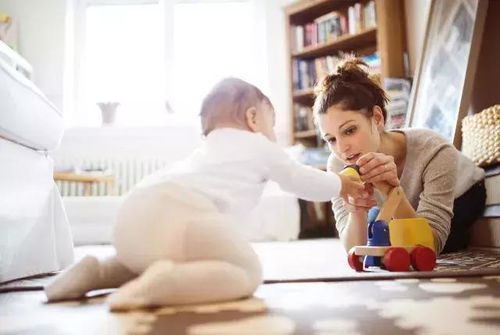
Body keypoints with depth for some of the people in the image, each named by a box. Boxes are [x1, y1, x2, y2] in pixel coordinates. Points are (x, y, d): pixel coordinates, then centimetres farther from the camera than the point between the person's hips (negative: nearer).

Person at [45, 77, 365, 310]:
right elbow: (304, 180, 26)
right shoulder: (259, 146, 21)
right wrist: (345, 185, 43)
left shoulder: (210, 149, 39)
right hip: (176, 211, -8)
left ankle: (96, 271, 11)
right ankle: (162, 283, -26)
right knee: (247, 272, -3)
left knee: (149, 259, 36)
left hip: (134, 213, 9)